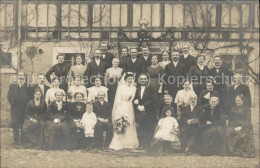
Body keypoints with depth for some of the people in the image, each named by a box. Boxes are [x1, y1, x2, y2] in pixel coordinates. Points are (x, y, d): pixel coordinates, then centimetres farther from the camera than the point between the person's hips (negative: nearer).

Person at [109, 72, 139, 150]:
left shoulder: (133, 88, 10)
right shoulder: (121, 87, -5)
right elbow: (118, 100, -7)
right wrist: (120, 111, -12)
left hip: (130, 109, 5)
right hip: (121, 108, -5)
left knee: (130, 126, 7)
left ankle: (129, 144, 16)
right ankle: (117, 144, 1)